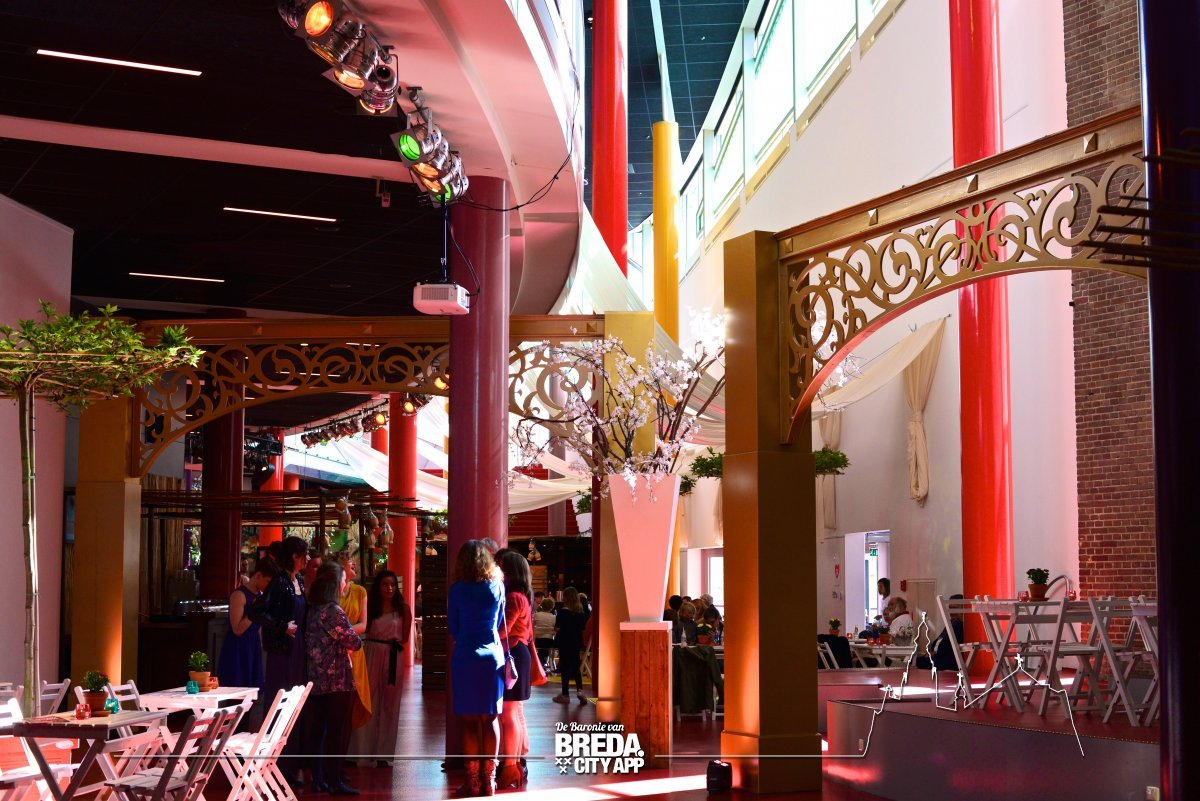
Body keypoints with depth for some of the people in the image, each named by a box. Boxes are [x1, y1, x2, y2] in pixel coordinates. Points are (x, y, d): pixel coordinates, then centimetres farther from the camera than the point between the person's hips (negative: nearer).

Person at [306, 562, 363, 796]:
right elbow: (354, 642, -13)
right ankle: (336, 782, 0)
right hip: (337, 680, -8)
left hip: (317, 679, 8)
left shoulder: (312, 610, 9)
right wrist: (349, 642, 9)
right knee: (338, 732, -3)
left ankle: (318, 780, 15)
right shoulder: (333, 611, -16)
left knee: (318, 730, 10)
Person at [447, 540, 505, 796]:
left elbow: (452, 627, 3)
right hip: (493, 656, 2)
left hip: (465, 657, -2)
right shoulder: (497, 587, 2)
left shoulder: (457, 590, -4)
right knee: (490, 719, 7)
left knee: (470, 720, 2)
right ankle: (489, 779, 8)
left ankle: (473, 780, 3)